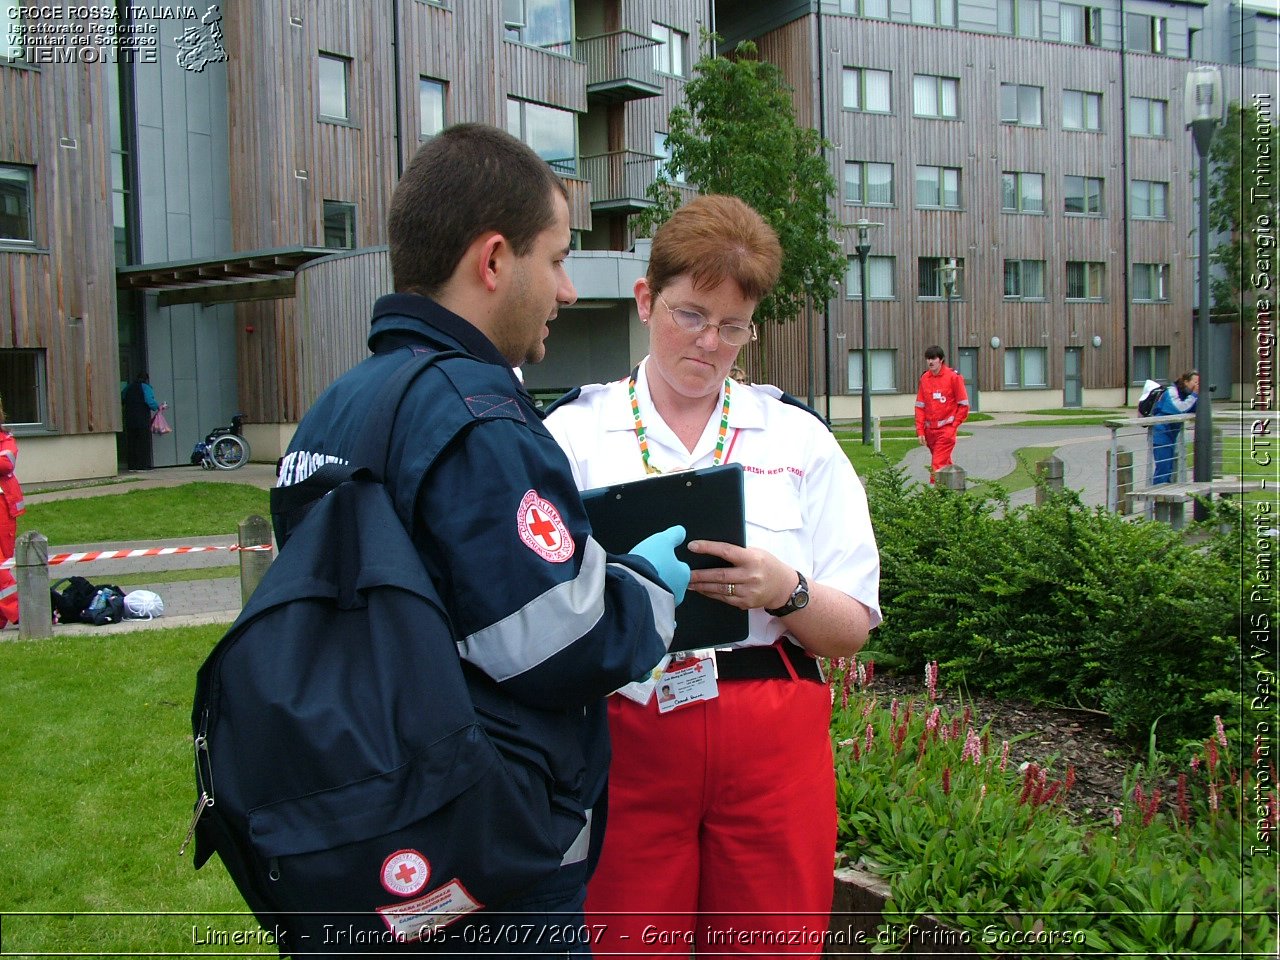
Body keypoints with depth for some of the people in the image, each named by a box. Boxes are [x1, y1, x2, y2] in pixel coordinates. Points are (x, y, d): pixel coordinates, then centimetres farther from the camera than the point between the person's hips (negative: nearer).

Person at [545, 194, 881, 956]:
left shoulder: (798, 437, 7)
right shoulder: (575, 430, 4)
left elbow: (853, 629, 3)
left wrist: (783, 592, -17)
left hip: (772, 746, 1)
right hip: (624, 740, -1)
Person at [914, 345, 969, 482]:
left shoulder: (953, 377, -6)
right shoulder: (924, 378, 8)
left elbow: (963, 405, -3)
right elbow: (920, 406, 10)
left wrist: (953, 425, -7)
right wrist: (920, 430, 3)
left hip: (946, 429, -5)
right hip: (930, 429, 5)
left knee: (938, 465, -13)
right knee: (945, 463, 16)